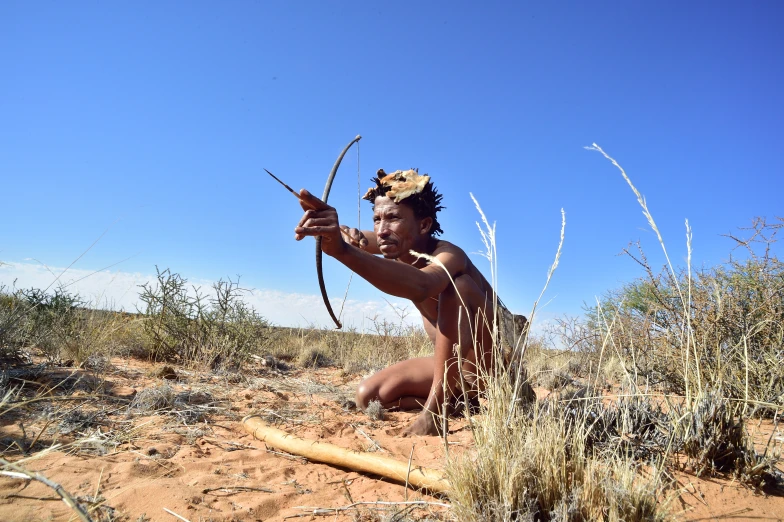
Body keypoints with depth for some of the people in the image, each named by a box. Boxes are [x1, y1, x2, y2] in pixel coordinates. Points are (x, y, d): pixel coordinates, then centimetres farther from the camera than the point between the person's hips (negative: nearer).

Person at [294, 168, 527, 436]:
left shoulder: (448, 255, -28)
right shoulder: (397, 245, -4)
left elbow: (420, 286, -53)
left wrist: (342, 251, -66)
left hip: (498, 360, -7)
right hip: (454, 367, 7)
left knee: (456, 285, -33)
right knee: (369, 396, -7)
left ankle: (435, 409, -31)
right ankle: (458, 400, 5)